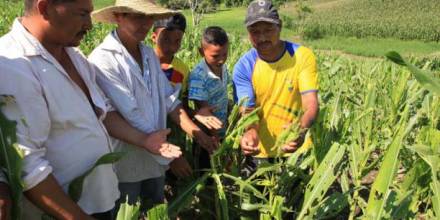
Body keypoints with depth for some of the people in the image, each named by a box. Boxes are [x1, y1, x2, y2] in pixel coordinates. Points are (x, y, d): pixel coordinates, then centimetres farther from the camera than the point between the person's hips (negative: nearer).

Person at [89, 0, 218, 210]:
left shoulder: (149, 54, 4)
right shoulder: (103, 60, -20)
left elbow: (168, 98, 6)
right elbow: (131, 115, -23)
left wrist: (195, 131, -9)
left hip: (155, 157, 7)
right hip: (125, 162, -6)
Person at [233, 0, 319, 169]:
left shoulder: (303, 56, -16)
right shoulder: (243, 67, -13)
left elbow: (311, 105, -23)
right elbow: (248, 112, -18)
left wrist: (302, 129, -45)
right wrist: (250, 133, -42)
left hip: (296, 148, 0)